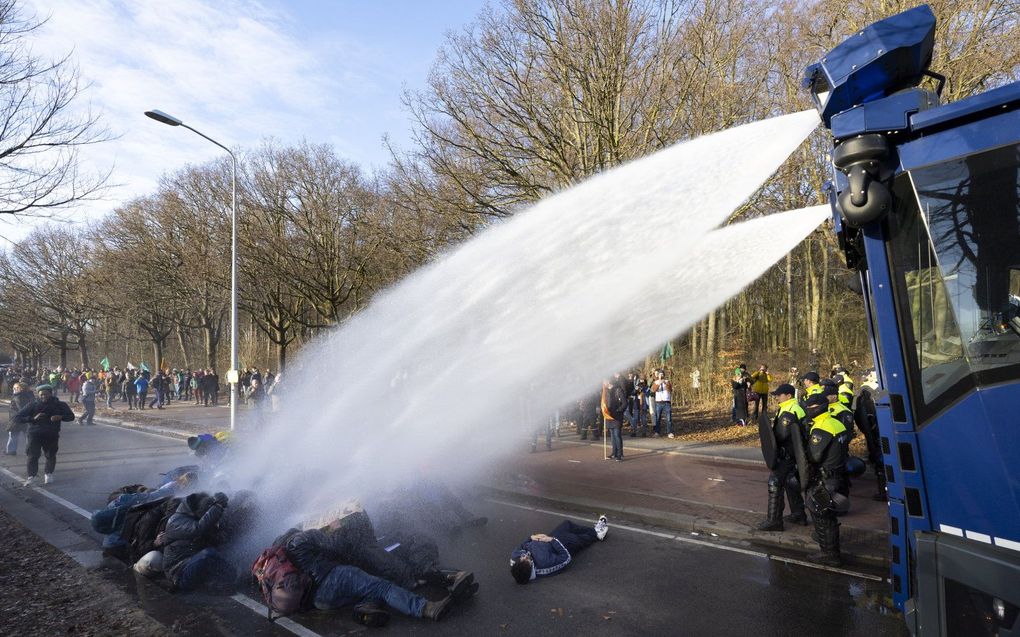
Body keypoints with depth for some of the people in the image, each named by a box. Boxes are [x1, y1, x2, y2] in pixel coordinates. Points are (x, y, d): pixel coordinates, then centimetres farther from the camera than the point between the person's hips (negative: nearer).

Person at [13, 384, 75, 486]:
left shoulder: (59, 405, -2)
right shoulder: (32, 405, -6)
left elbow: (71, 416, 6)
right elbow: (17, 418, -7)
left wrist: (61, 417, -17)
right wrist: (32, 418, -24)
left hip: (52, 435, 1)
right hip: (35, 434, -1)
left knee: (51, 456, 9)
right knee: (33, 456, -10)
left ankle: (48, 474, 29)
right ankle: (31, 477, 1)